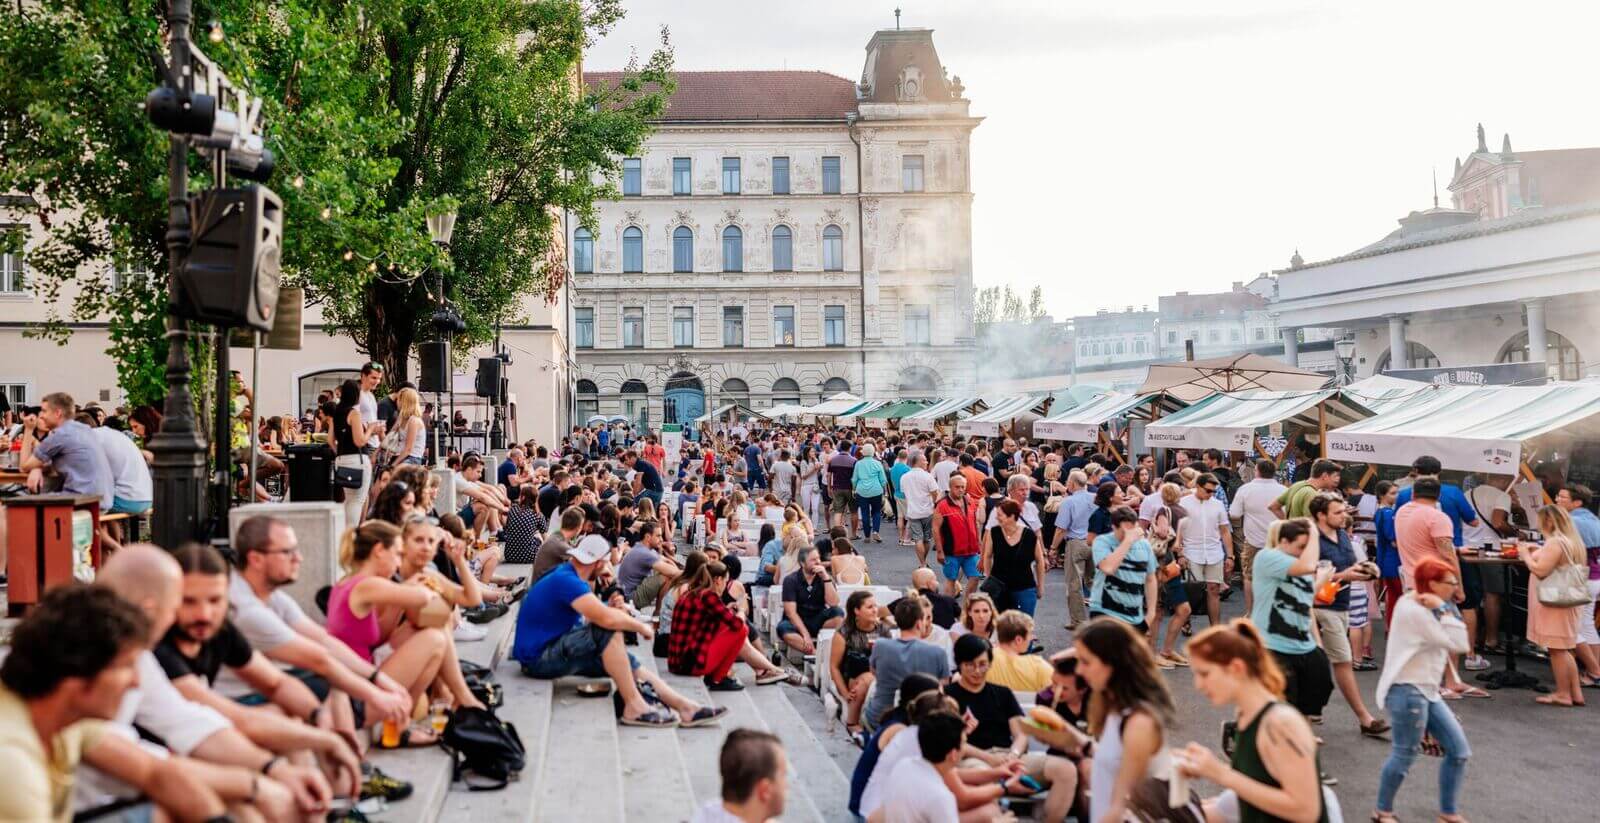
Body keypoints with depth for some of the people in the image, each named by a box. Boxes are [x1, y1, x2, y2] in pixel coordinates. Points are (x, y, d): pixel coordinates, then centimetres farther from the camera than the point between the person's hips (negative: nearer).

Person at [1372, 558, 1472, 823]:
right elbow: (1458, 644, -20)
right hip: (1407, 691, -10)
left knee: (1459, 751, 9)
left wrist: (1445, 609, 4)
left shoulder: (1423, 608, 13)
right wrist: (1445, 609, -17)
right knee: (1405, 755, 0)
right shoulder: (1413, 611, -19)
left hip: (1427, 691, 10)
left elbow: (1455, 644, 11)